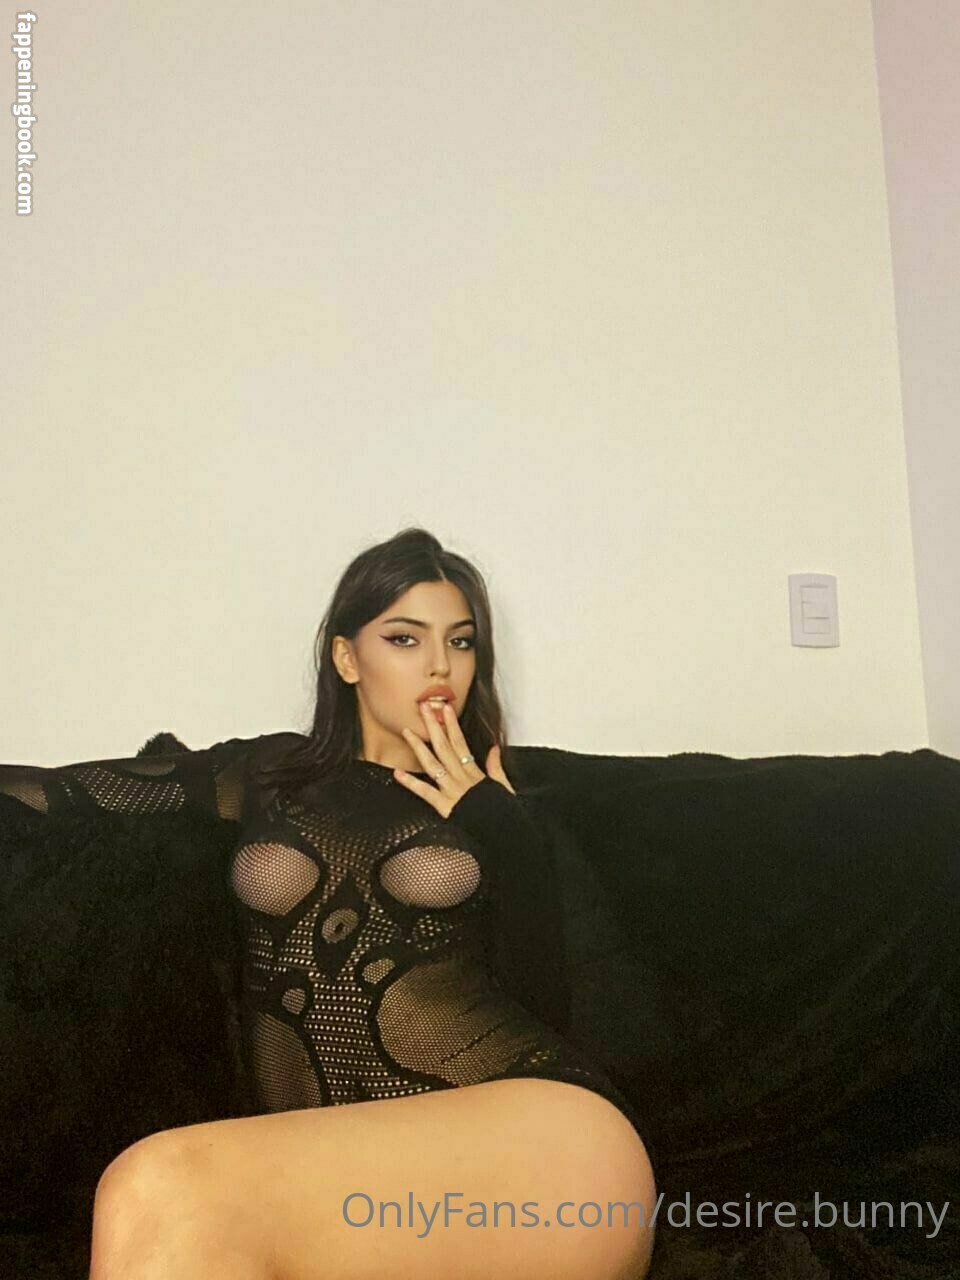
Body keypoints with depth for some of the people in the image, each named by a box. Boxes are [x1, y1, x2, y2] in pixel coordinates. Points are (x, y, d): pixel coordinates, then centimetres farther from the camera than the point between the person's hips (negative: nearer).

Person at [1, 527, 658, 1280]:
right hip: (343, 1170, 3)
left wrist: (501, 833, 0)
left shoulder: (491, 807, 13)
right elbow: (69, 788, 20)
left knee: (161, 1195, -28)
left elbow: (540, 1008, 5)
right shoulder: (273, 772, 17)